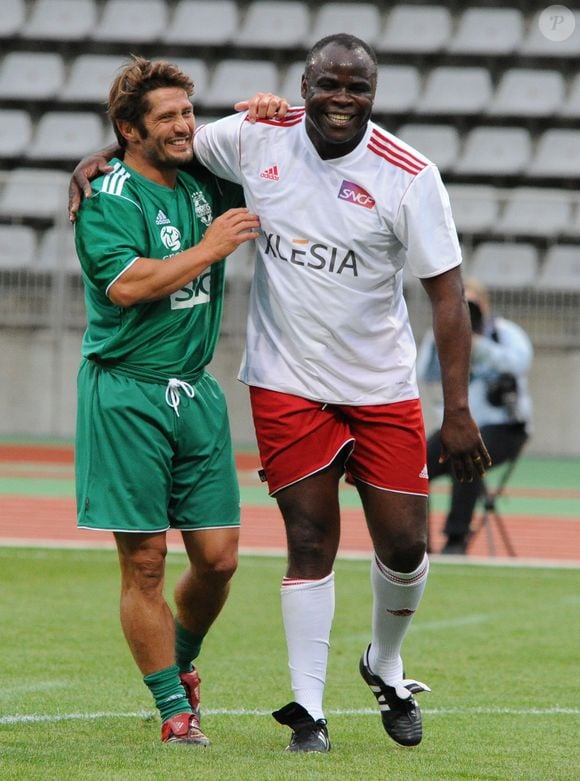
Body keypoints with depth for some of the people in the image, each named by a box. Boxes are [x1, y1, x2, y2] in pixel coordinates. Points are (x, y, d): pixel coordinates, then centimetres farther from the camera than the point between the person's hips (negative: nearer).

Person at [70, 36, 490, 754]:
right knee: (311, 542, -3)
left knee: (404, 545, 1)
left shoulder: (410, 176, -12)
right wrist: (98, 162, -2)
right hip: (287, 385, 0)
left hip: (383, 390, 0)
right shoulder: (257, 139, -6)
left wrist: (457, 412, -14)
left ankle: (385, 666, 30)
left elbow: (447, 295, -10)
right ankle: (307, 710, 5)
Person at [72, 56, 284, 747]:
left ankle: (180, 659, 31)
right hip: (126, 396, -6)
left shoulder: (203, 184, 10)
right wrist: (211, 248, -15)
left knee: (218, 556, 4)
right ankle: (174, 709, 5)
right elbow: (128, 284, -22)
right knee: (145, 562, -4)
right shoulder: (107, 197, -8)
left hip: (195, 391, 6)